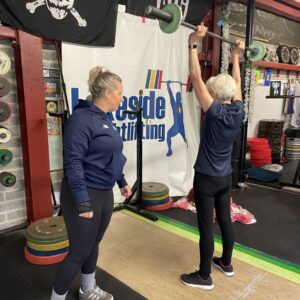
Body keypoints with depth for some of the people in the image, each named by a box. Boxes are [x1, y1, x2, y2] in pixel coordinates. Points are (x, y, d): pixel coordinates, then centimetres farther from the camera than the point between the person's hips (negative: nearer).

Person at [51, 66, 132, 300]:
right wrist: (82, 200, -25)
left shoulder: (104, 118, 9)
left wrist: (122, 182, 21)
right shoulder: (82, 118, -18)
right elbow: (73, 162, -23)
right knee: (80, 251, 3)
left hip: (105, 192, 9)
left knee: (93, 245, 21)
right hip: (85, 194, -8)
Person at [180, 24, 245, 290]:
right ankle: (226, 263, 37)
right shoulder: (238, 112, -2)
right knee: (225, 220, 19)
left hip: (207, 178, -7)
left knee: (206, 226, 2)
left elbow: (197, 79, -21)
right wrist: (236, 56, 24)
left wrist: (193, 43, -18)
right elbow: (236, 83, 14)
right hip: (225, 177, 8)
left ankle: (204, 277, 16)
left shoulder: (215, 112, -19)